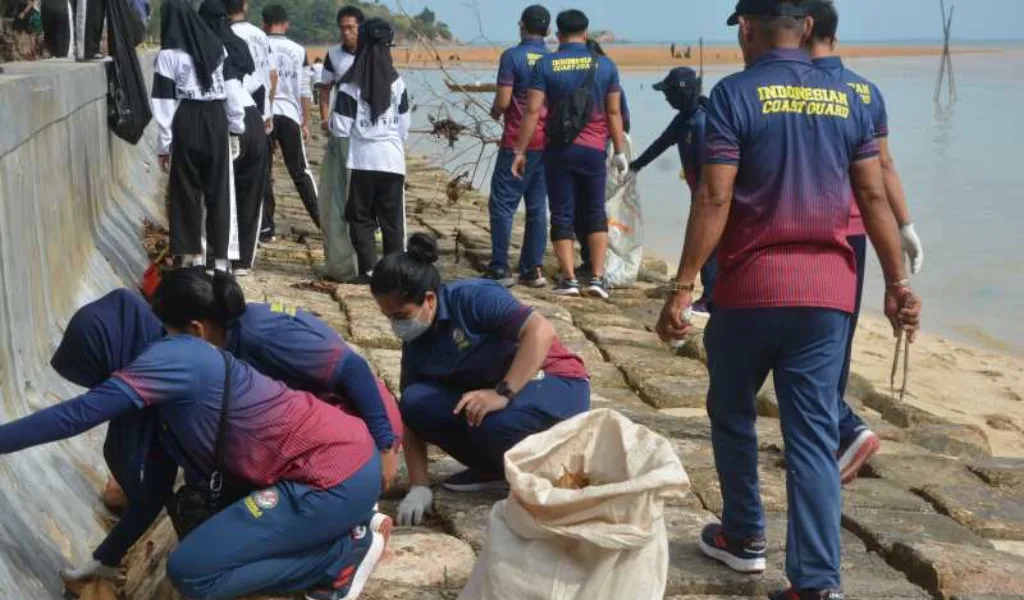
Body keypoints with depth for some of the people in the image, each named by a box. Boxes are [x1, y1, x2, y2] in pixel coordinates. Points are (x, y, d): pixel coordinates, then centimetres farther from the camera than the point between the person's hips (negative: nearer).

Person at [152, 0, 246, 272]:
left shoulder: (169, 54, -5)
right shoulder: (217, 46, 6)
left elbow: (165, 102, -6)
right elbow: (232, 90, 6)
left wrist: (164, 144, -1)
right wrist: (236, 126, 13)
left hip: (186, 125, -3)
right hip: (216, 121, 3)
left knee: (186, 190, 9)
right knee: (218, 190, 7)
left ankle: (193, 253, 12)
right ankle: (220, 256, 8)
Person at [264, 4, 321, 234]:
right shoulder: (298, 51, 5)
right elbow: (304, 91, 5)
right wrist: (306, 122, 11)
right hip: (289, 114, 1)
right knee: (300, 170, 11)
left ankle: (266, 226, 2)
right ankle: (321, 218, 8)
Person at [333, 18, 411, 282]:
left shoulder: (351, 83, -8)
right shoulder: (396, 82, -1)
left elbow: (340, 128, -7)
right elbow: (405, 126, 4)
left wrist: (330, 122, 14)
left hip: (362, 158, -2)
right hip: (392, 158, 2)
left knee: (361, 217, 8)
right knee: (392, 219, 8)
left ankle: (369, 269, 4)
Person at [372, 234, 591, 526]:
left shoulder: (473, 298, -21)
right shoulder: (415, 343, -1)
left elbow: (542, 330, -32)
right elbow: (411, 415, -2)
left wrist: (503, 393, -37)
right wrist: (419, 487, -11)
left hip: (556, 383, -7)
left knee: (492, 425, -37)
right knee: (416, 403, -16)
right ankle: (493, 467, 2)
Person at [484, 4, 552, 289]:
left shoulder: (512, 56, -8)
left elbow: (503, 102, -12)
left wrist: (495, 111, 9)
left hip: (517, 141, -5)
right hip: (548, 142, 5)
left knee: (502, 204, -1)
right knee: (537, 206, 9)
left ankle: (499, 269, -5)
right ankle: (532, 269, 9)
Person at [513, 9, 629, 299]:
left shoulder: (545, 65, -3)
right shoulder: (605, 65, 1)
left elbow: (533, 112, -7)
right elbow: (614, 113, 3)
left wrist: (520, 151, -1)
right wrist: (619, 151, 10)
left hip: (558, 150, -1)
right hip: (593, 150, 1)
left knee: (562, 215, 6)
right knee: (595, 212, 11)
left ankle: (569, 279, 4)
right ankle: (598, 277, 5)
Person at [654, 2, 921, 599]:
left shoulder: (734, 94, -6)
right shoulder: (847, 99, 8)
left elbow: (714, 200, -12)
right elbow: (875, 197, 8)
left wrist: (683, 287, -10)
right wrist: (898, 282, 13)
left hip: (751, 286, -3)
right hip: (828, 289, 3)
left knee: (732, 414, 19)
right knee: (814, 436, 2)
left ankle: (744, 536, 32)